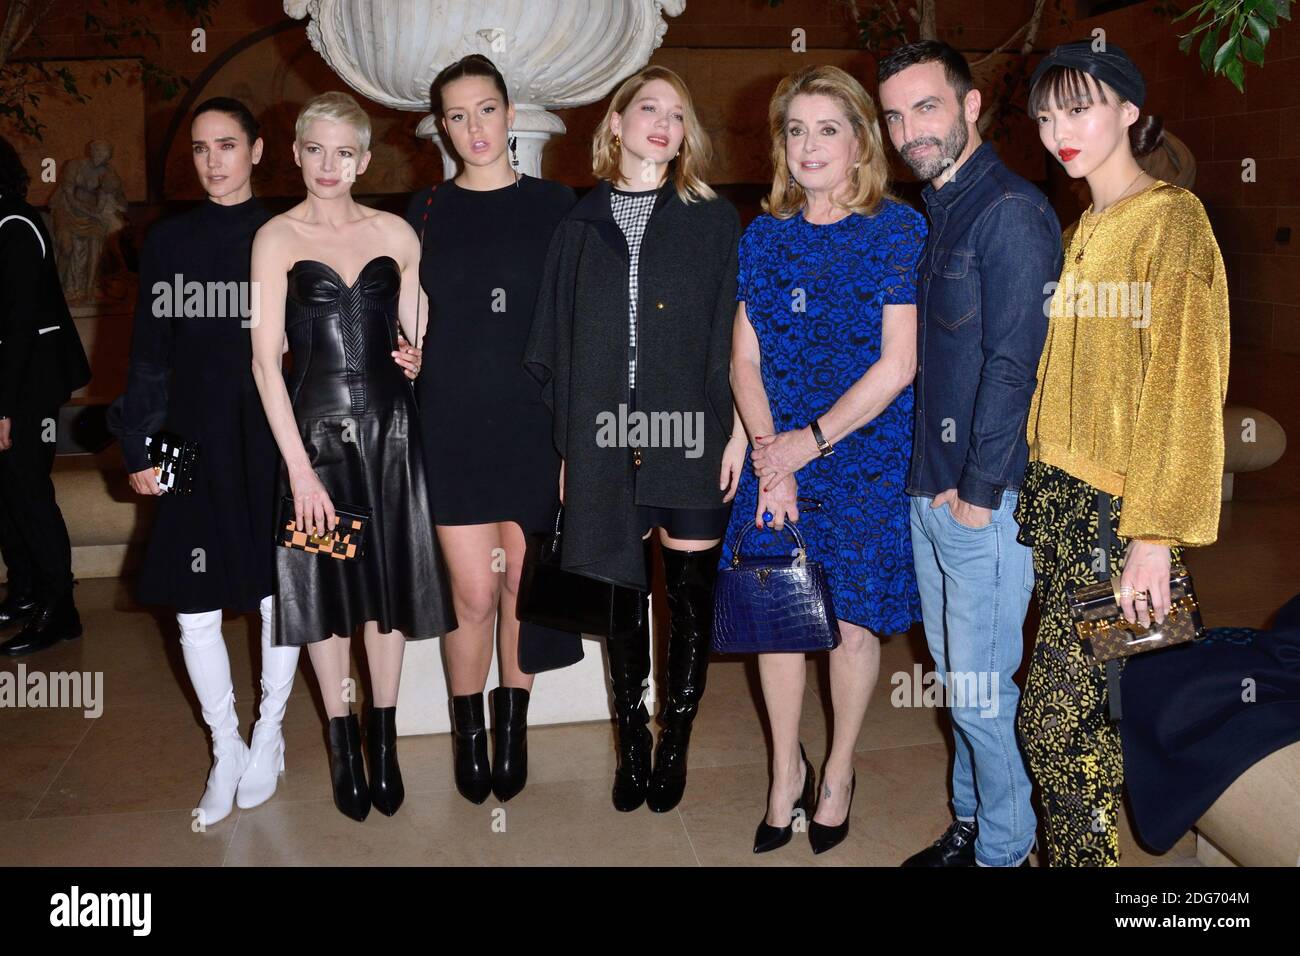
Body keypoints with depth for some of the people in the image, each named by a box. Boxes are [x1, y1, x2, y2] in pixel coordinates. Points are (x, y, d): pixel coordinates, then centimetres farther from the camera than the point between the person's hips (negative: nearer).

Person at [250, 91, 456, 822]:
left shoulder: (397, 233, 6)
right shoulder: (277, 238, -2)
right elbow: (265, 357, -8)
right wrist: (298, 465, -13)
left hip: (390, 425, 2)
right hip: (316, 426, -2)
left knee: (390, 578, 7)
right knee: (328, 582, 7)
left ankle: (384, 736, 24)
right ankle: (342, 742, 23)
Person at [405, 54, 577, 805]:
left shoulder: (556, 207, 3)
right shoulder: (425, 213, 7)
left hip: (536, 424, 0)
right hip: (454, 426, 0)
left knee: (521, 586, 8)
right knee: (474, 595, 0)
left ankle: (514, 727, 28)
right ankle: (469, 733, 23)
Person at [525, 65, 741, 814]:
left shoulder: (714, 219, 4)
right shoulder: (581, 225, 8)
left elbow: (738, 334, 2)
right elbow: (555, 344, 7)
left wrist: (738, 432, -5)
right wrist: (562, 447, 4)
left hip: (691, 439, -1)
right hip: (607, 443, 2)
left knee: (691, 594, 7)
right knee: (621, 592, 10)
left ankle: (675, 745, 24)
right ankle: (633, 745, 26)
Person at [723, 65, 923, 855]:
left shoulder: (898, 229, -6)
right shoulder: (765, 236, 6)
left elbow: (897, 365, -12)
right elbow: (746, 360, 4)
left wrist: (810, 441, -14)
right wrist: (768, 454, -9)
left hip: (865, 456, -3)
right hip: (777, 457, 3)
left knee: (851, 619, 6)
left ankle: (839, 770, 30)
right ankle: (786, 769, 28)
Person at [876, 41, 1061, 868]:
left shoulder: (1010, 210, -14)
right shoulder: (936, 211, 14)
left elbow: (1014, 363, -18)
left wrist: (979, 490, -16)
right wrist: (929, 478, 11)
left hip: (983, 497, -9)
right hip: (929, 488, 9)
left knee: (982, 691, 1)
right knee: (953, 672, 18)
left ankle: (1003, 849, 21)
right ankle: (970, 824, 34)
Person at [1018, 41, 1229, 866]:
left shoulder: (1172, 219, -8)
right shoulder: (1083, 229, 17)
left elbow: (1183, 385, -15)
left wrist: (1156, 533, -20)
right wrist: (1039, 486, 11)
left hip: (1116, 510, -7)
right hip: (1057, 495, 7)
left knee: (1054, 722, -4)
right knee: (1084, 710, 12)